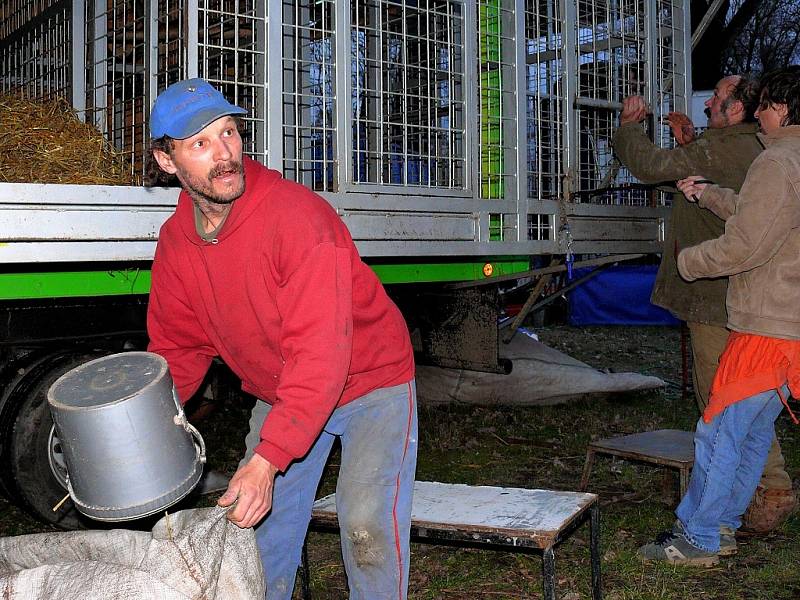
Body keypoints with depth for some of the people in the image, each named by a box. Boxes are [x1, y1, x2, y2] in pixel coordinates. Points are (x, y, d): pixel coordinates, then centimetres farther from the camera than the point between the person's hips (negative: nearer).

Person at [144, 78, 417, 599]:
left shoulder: (298, 215, -30)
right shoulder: (176, 242, -9)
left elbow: (319, 353, -34)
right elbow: (177, 348, 2)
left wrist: (267, 460, -39)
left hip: (370, 381, -5)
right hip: (278, 394, 6)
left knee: (367, 526, -17)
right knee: (255, 524, 8)